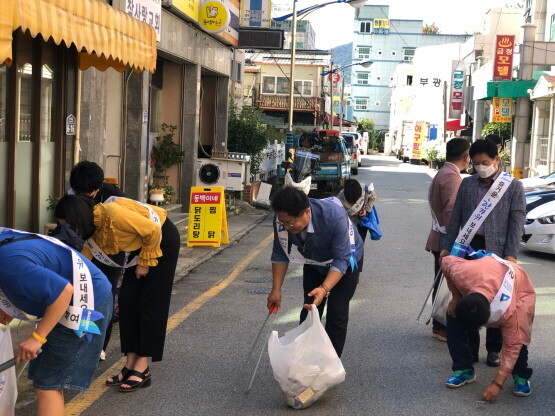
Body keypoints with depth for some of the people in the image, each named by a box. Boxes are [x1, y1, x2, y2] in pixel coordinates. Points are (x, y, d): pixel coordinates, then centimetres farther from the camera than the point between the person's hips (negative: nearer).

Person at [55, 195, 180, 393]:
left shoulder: (112, 214, -32)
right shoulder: (91, 230, -7)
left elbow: (152, 229, -26)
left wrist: (145, 262, -15)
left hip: (163, 240, -8)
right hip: (141, 246, 8)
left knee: (151, 303, -8)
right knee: (128, 300, 1)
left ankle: (142, 369, -4)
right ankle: (131, 364, 7)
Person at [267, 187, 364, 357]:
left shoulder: (334, 216, -42)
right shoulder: (282, 219, -28)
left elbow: (341, 260, -37)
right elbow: (280, 254, -13)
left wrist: (324, 289, -49)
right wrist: (276, 290, -14)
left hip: (345, 263, -4)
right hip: (314, 263, 4)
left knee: (336, 314, -8)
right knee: (309, 311, 7)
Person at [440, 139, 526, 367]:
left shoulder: (514, 187, -2)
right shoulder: (467, 184, 8)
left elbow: (517, 223, -6)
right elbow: (456, 217, 10)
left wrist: (511, 254, -14)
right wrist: (447, 247, 7)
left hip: (496, 252, -3)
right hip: (469, 248, 3)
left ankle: (494, 349, 18)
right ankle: (470, 348, 18)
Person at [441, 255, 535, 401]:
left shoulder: (508, 310, -45)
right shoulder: (461, 274, -43)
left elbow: (512, 346, -32)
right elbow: (447, 261, -18)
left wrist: (497, 383, -31)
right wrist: (456, 296, -16)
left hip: (520, 285, -3)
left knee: (518, 336, -26)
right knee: (453, 317, -15)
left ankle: (521, 376, 1)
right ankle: (464, 369, 0)